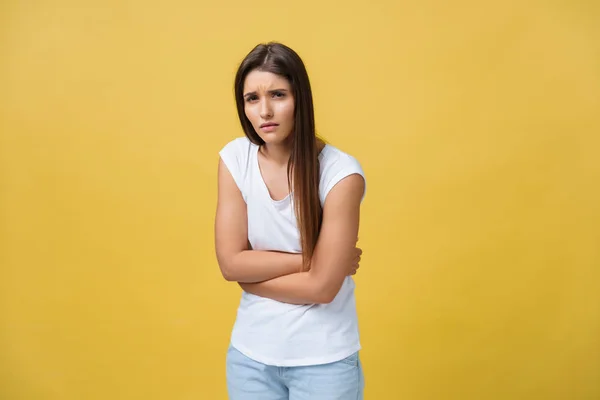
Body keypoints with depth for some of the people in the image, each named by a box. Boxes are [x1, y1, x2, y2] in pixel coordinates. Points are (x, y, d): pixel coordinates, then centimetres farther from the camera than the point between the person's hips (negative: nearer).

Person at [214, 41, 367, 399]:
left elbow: (322, 286, -19)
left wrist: (253, 273, -9)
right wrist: (307, 259, -15)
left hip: (323, 360, -3)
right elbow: (231, 263, -9)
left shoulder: (341, 173, -19)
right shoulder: (234, 158, -7)